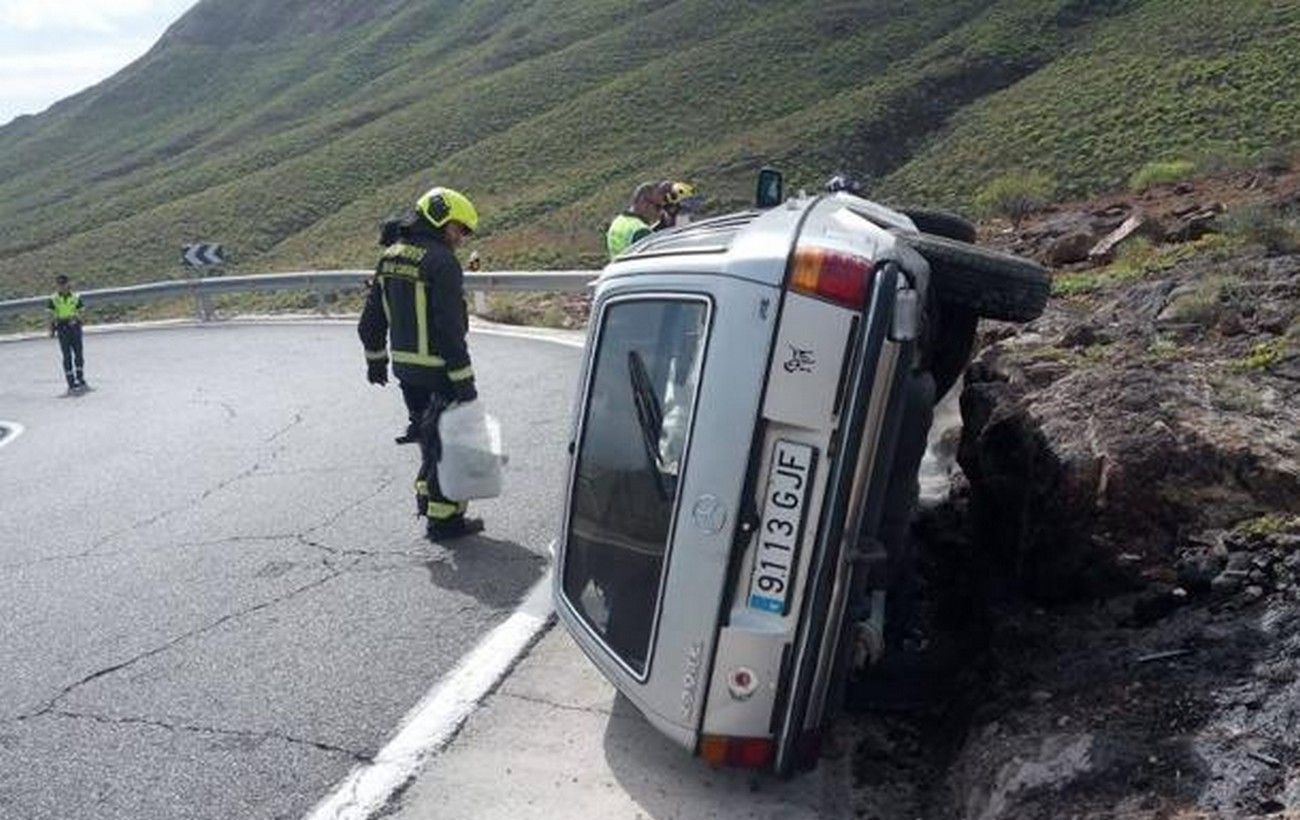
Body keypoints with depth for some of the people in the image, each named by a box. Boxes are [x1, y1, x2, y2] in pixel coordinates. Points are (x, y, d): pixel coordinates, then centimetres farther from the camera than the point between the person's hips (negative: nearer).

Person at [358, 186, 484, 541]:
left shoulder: (390, 256, 10)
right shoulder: (441, 262, -17)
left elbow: (371, 318, 16)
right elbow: (450, 328, -21)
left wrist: (376, 358, 26)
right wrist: (463, 378, -18)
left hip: (405, 368, 8)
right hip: (437, 371, -8)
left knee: (429, 434, 23)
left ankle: (427, 494, 33)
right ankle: (444, 517, 7)